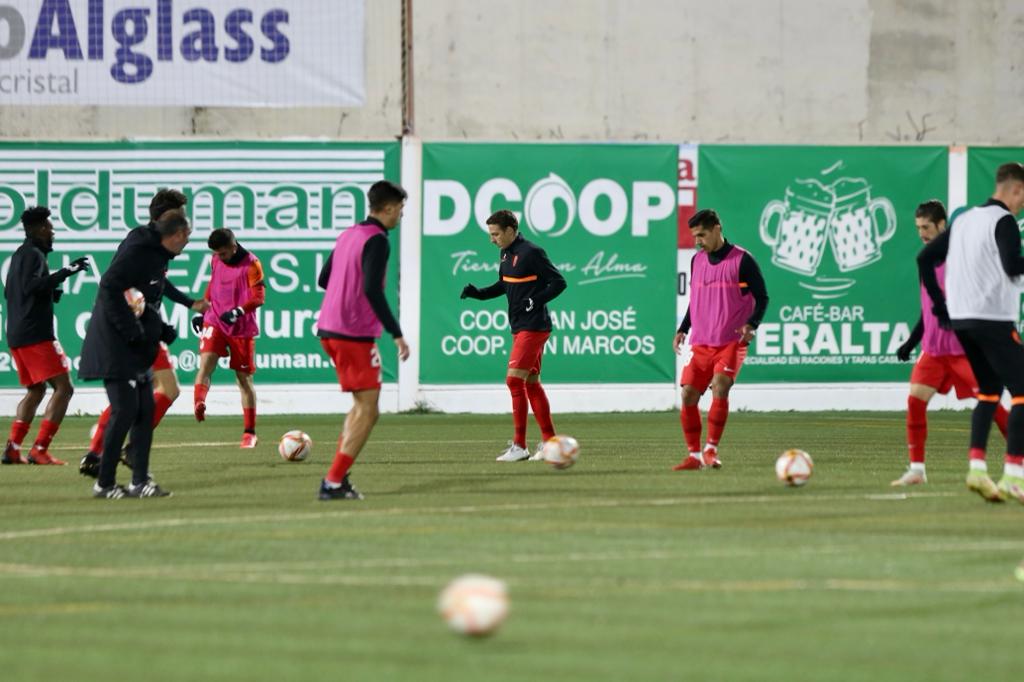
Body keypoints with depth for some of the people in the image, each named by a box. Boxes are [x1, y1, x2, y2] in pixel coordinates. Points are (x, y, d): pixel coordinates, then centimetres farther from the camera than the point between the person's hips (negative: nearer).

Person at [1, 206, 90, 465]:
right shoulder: (33, 255, -10)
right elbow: (32, 285, -26)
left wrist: (51, 293, 20)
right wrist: (65, 273, -29)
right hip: (36, 335, -10)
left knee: (36, 391, 20)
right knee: (63, 387, -9)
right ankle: (39, 450, -17)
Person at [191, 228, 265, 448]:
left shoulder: (251, 264, -10)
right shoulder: (216, 262, 6)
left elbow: (258, 297, -14)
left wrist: (238, 311, -28)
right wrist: (202, 311, 19)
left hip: (242, 328, -3)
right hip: (215, 322, 4)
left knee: (244, 378, 5)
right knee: (205, 363, -23)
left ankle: (250, 432, 13)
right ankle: (199, 405, -44)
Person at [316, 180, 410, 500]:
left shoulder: (348, 235, 14)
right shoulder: (377, 241, -13)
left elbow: (323, 280, 21)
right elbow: (372, 290, -22)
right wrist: (397, 334, -21)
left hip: (329, 329, 9)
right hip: (355, 335, -9)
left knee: (362, 404, 19)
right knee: (367, 412, -4)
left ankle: (339, 477, 11)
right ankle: (333, 482, -9)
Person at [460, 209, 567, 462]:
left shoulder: (531, 253, -16)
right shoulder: (507, 254, 11)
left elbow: (559, 282, -14)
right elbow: (504, 285, 22)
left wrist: (535, 301, -23)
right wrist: (478, 293, 8)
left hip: (533, 326, -10)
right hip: (520, 327, 10)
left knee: (514, 380, -12)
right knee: (532, 383, 12)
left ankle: (519, 446, -10)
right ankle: (549, 441, 18)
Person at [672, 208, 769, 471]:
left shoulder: (742, 260, -6)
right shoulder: (697, 261, 12)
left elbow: (762, 297, -3)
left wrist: (751, 325, -18)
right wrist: (682, 330, 13)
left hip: (731, 342, -6)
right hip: (700, 342, 6)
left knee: (720, 387, -23)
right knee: (688, 394, -3)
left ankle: (711, 449, -14)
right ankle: (694, 455, 6)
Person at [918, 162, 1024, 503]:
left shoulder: (964, 220, 16)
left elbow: (925, 258, 17)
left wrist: (940, 305, 18)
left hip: (961, 320, 8)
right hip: (993, 320, -8)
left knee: (989, 392, 18)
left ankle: (976, 467, 6)